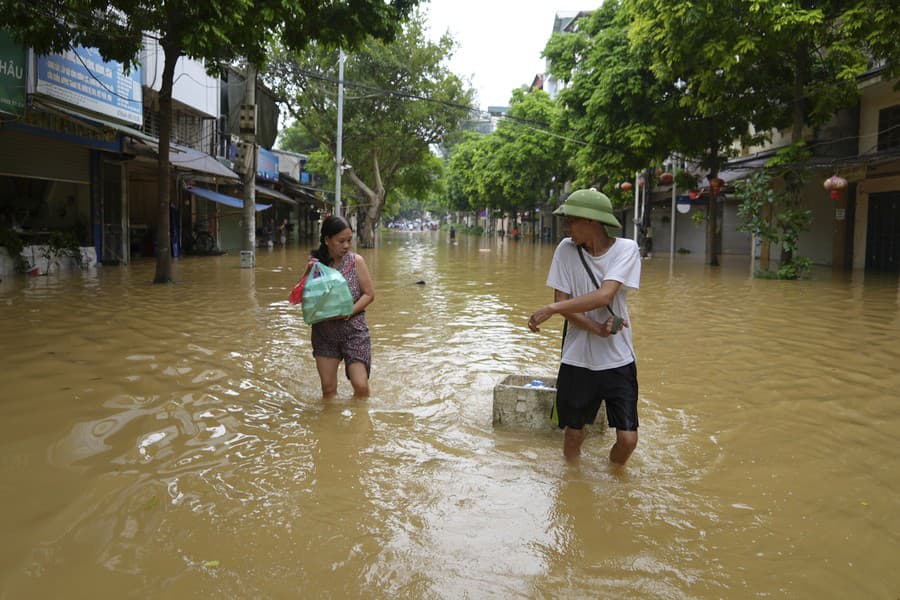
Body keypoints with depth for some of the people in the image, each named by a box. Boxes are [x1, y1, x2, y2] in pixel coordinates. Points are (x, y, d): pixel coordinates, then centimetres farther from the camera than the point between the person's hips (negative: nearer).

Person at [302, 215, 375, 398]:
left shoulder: (356, 261, -7)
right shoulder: (315, 262, -2)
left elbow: (369, 294, -4)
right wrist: (308, 273, -16)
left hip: (354, 330, -2)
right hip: (324, 332, 2)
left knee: (360, 385, -6)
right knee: (328, 388, 8)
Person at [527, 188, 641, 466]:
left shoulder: (626, 248, -9)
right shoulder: (567, 249, -2)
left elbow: (604, 296, -22)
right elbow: (563, 302, -6)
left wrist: (550, 309, -24)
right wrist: (597, 329, -19)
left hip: (618, 360, -1)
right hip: (577, 359, 1)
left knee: (627, 439, -2)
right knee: (573, 435, 9)